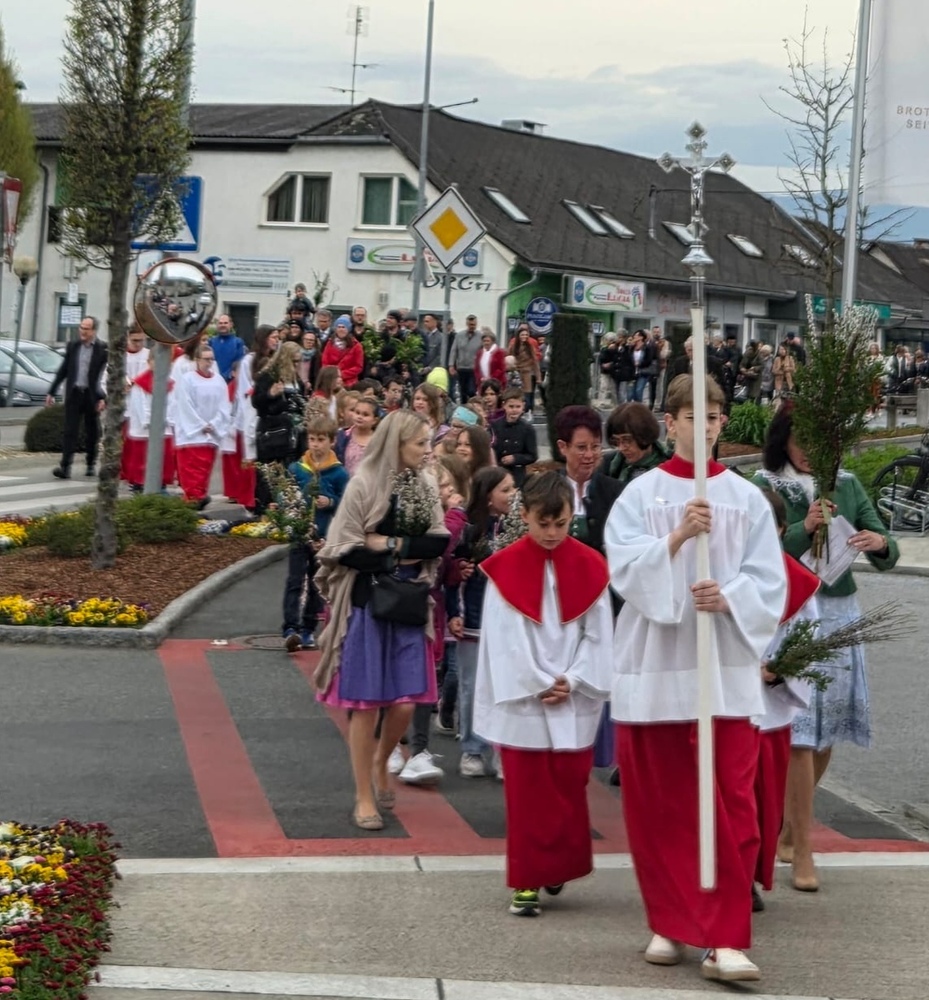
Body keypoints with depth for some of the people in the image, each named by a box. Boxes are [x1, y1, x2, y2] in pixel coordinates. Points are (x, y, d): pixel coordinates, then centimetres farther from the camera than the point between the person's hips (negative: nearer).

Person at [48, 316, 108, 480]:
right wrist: (52, 392, 10)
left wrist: (104, 398, -13)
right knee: (69, 431, -6)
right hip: (74, 393, 2)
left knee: (92, 433, 10)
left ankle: (91, 464, 24)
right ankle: (65, 466, -13)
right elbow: (62, 371, 12)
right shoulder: (72, 346, 7)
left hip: (92, 396, -2)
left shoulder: (103, 349, -5)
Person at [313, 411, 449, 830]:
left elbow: (439, 542, -2)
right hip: (367, 603, -4)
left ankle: (380, 763, 31)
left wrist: (390, 544, -13)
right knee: (366, 704, 0)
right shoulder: (363, 485, -9)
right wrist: (408, 556, -10)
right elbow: (347, 550, -12)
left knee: (405, 703, 0)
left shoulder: (425, 486, 7)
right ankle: (364, 797, 12)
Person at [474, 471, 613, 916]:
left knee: (569, 791, 7)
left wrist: (571, 681, -9)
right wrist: (540, 684, -10)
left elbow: (598, 634, 2)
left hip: (575, 704, 2)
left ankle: (560, 867, 25)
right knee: (527, 794, 1)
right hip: (522, 701, -2)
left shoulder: (590, 566, 1)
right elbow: (504, 638, -6)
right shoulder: (505, 568, -4)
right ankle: (528, 881, 7)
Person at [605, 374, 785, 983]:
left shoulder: (747, 498, 7)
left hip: (727, 666, 0)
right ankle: (670, 923, 21)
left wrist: (727, 597, -18)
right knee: (659, 804, 5)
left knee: (732, 806, -6)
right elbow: (624, 568, -9)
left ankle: (726, 940, -5)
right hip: (655, 665, 0)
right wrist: (677, 537, -23)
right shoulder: (641, 494, 4)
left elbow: (769, 581, 1)